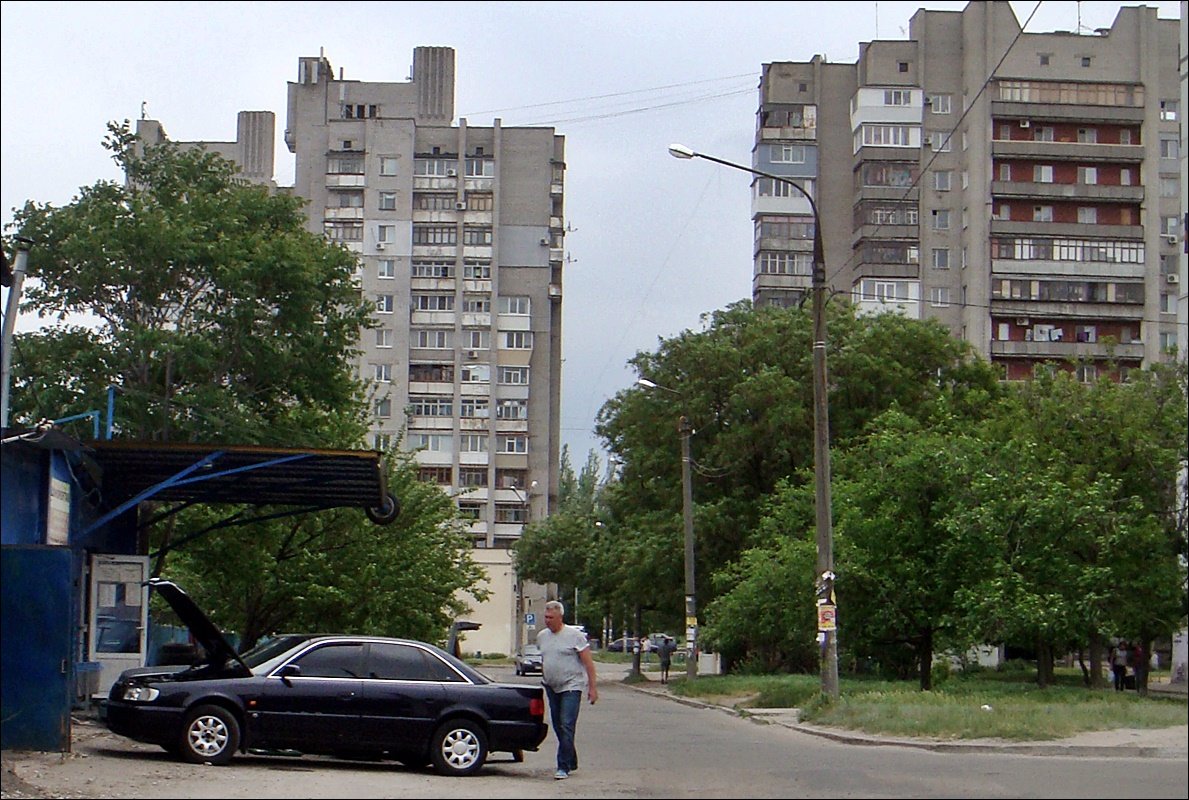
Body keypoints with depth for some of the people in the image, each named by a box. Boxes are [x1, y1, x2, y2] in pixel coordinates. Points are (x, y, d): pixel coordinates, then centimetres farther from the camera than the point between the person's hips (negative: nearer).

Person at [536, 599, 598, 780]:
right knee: (558, 727, 11)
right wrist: (544, 680, 21)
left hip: (571, 686, -7)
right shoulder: (542, 636, 9)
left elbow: (588, 662, -8)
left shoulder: (574, 635, -9)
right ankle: (571, 762, 25)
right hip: (552, 687, 7)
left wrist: (592, 687, -11)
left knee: (567, 726, -14)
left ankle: (563, 767, -14)